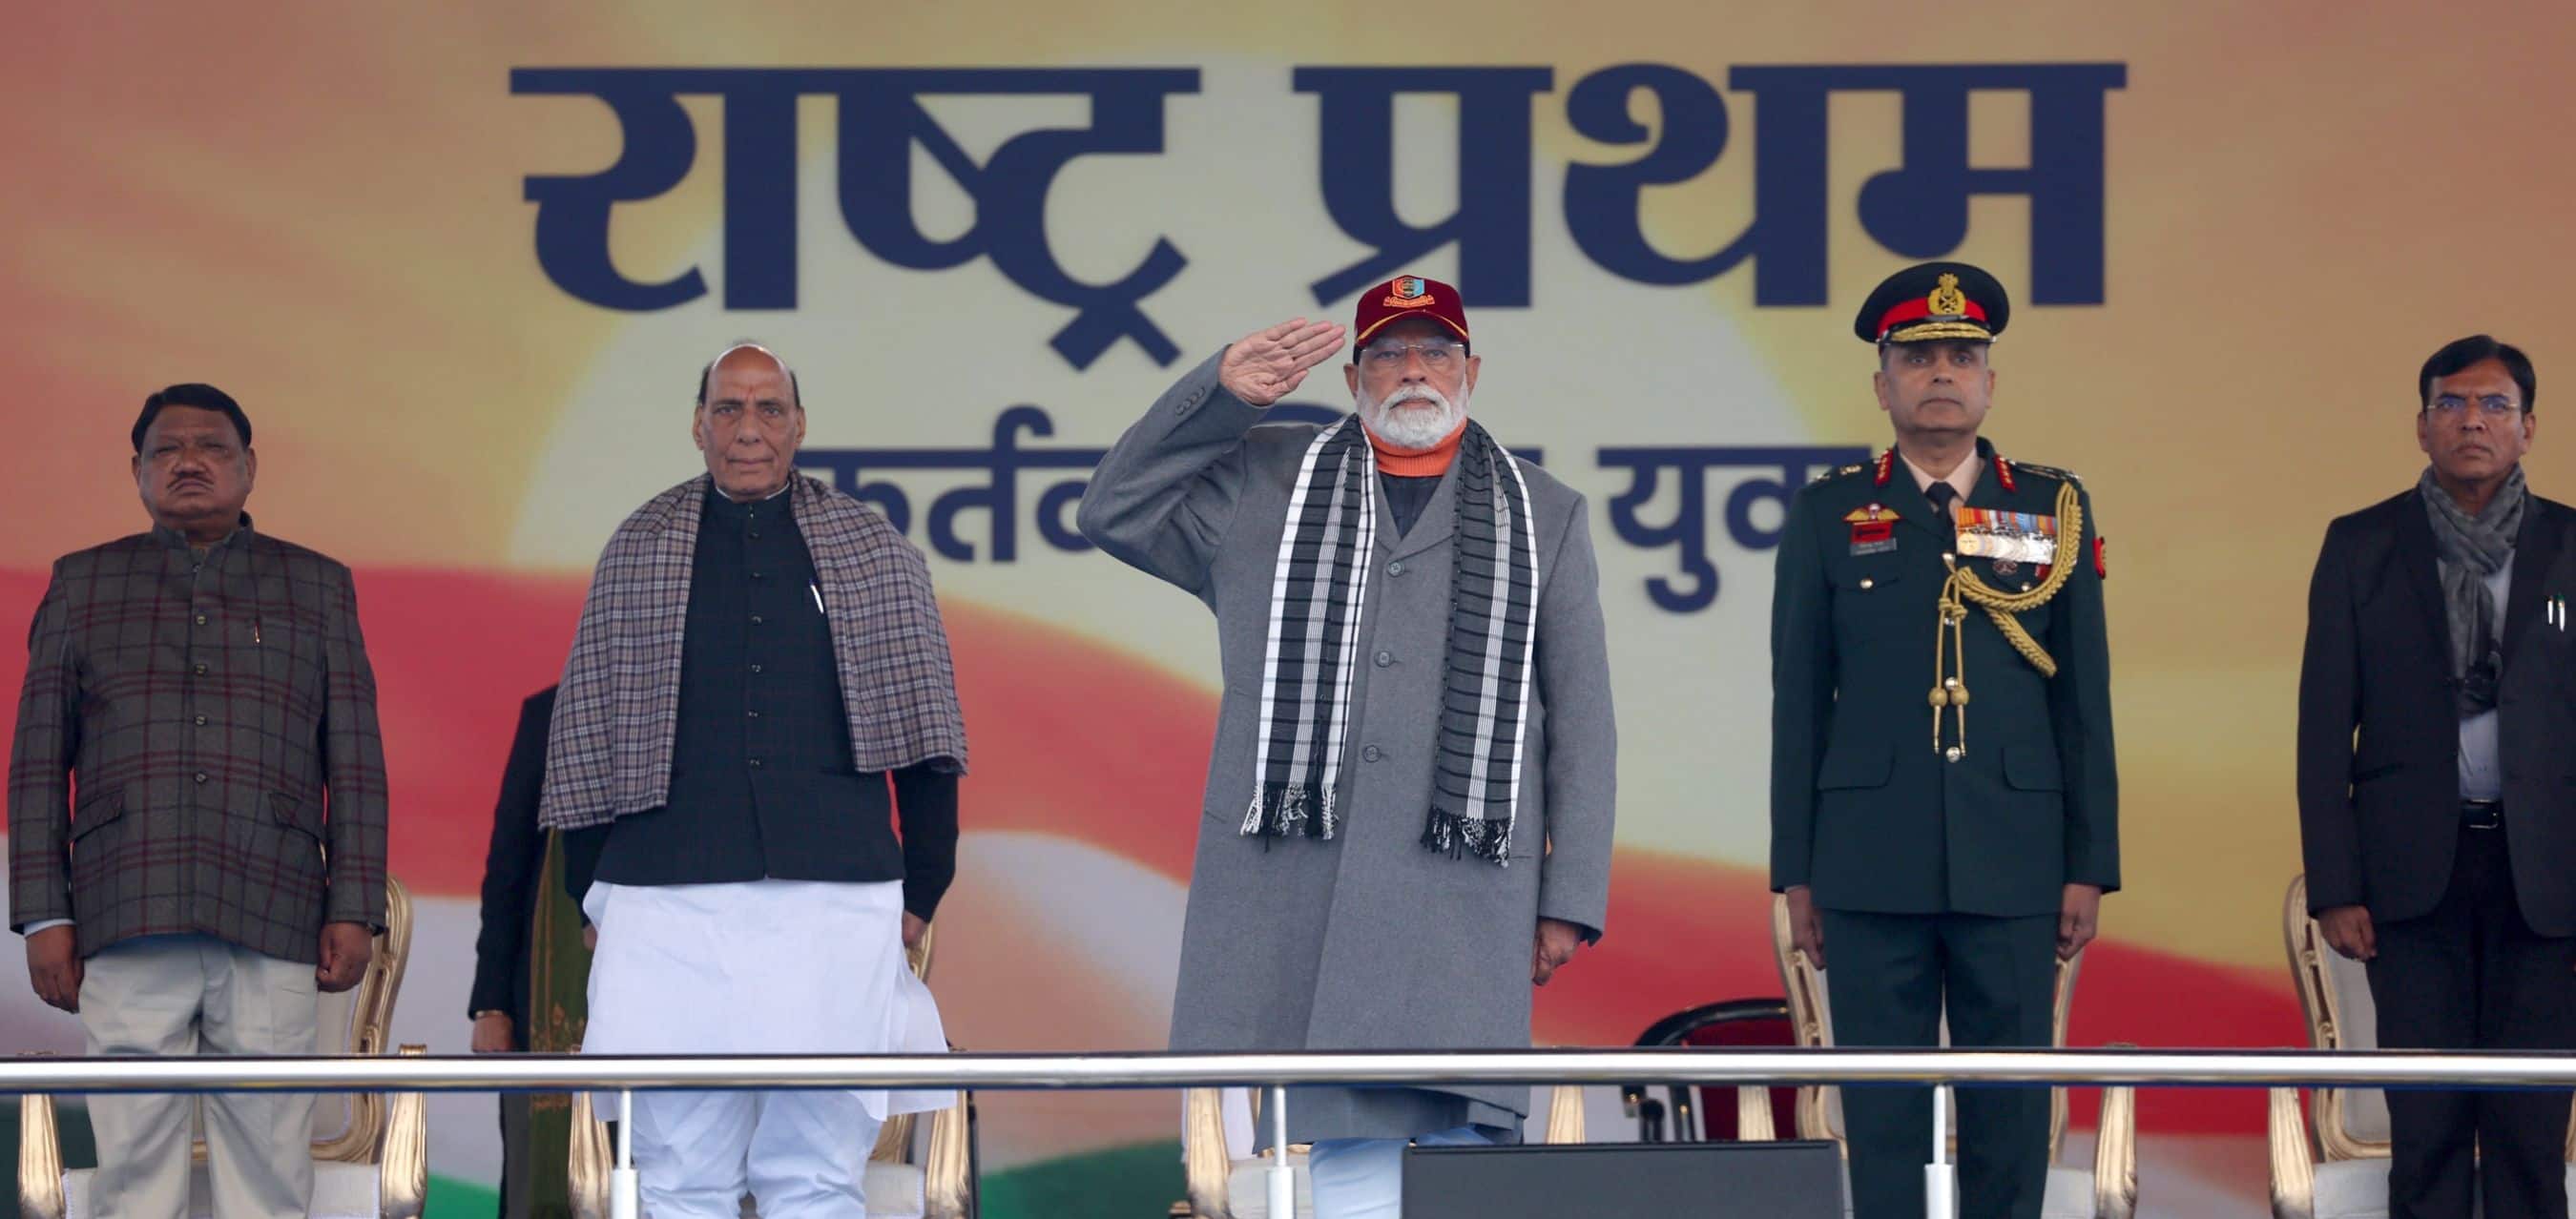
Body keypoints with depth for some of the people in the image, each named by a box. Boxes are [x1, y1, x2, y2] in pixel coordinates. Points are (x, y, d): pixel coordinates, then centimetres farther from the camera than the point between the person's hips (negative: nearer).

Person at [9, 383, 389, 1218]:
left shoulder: (318, 589, 16)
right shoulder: (83, 586, 15)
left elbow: (356, 766, 12)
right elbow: (37, 765, 11)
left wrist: (354, 909, 2)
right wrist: (43, 915, 2)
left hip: (271, 927, 0)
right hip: (127, 923, 0)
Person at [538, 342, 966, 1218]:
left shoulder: (875, 554, 10)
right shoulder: (639, 552, 11)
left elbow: (922, 738, 11)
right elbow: (586, 738, 13)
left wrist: (921, 893, 4)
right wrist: (593, 895, 8)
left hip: (835, 900, 0)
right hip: (672, 906, 0)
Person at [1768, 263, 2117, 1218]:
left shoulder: (2053, 510, 9)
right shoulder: (1830, 515, 7)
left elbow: (2085, 701, 8)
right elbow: (1799, 704, 7)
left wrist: (2090, 867, 3)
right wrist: (1796, 872, 3)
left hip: (2013, 866, 1)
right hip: (1873, 867, -1)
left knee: (2011, 1113, 1)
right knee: (1883, 1113, 1)